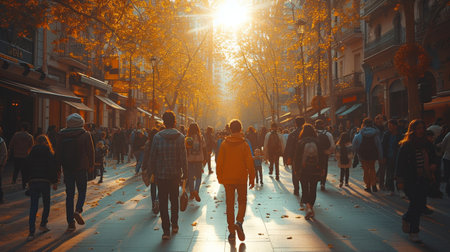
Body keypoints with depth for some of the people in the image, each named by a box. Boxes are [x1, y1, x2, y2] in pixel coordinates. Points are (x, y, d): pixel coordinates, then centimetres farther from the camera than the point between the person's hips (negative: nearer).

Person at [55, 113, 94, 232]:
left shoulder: (61, 135, 2)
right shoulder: (86, 135, -5)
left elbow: (58, 153, 4)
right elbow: (91, 152, -3)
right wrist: (91, 166, 8)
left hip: (67, 169, 2)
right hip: (81, 168, -2)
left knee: (69, 194, 8)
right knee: (82, 191, 14)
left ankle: (70, 223, 8)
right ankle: (78, 210, -13)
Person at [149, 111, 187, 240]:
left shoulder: (157, 137, -7)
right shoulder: (180, 137, -7)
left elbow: (152, 157, -3)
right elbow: (183, 158, -8)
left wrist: (152, 172, 8)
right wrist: (185, 173, 1)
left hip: (161, 175, -1)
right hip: (175, 175, 1)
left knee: (163, 202, 5)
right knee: (174, 200, 19)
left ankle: (166, 230, 2)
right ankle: (174, 225, 29)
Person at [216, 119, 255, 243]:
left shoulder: (224, 144, -2)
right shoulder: (244, 144, -6)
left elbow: (220, 162, 0)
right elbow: (250, 163, -6)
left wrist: (220, 177, 10)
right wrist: (252, 178, 2)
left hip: (228, 179, 1)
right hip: (241, 178, -1)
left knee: (230, 205, 8)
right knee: (242, 201, 15)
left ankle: (232, 232, 9)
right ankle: (239, 222, -11)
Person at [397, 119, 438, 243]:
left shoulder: (427, 145, 8)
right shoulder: (406, 145, -7)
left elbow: (432, 158, 21)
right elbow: (400, 163, -7)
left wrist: (433, 165, -3)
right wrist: (400, 180, -11)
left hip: (424, 180, 5)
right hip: (410, 180, -5)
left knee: (421, 203, 5)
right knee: (416, 203, -6)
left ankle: (406, 219, 35)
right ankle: (413, 232, 9)